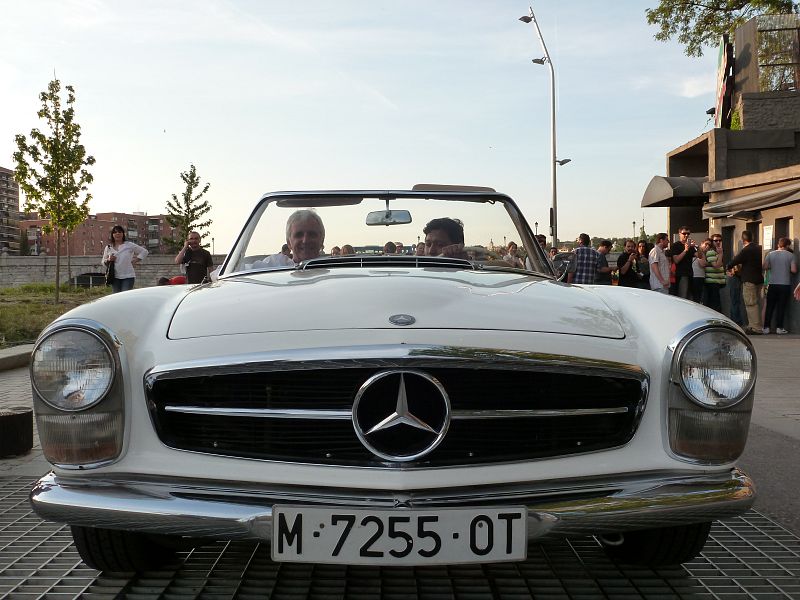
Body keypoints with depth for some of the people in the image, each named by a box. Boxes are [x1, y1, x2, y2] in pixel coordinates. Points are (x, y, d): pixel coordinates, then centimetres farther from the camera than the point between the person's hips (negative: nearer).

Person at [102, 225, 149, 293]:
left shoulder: (129, 245, 1)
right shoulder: (108, 248, 10)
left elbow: (144, 251, 8)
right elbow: (103, 262, 18)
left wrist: (135, 261, -1)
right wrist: (108, 260, -4)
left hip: (128, 277, -3)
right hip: (115, 277, 3)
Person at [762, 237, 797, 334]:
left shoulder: (770, 254, 1)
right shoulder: (791, 255, -4)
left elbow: (765, 267, -3)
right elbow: (793, 270, -8)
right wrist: (787, 269, 13)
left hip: (773, 284, 2)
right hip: (785, 285, -2)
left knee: (770, 307, 8)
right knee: (781, 307, 3)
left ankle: (766, 327, 7)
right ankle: (779, 328, 2)